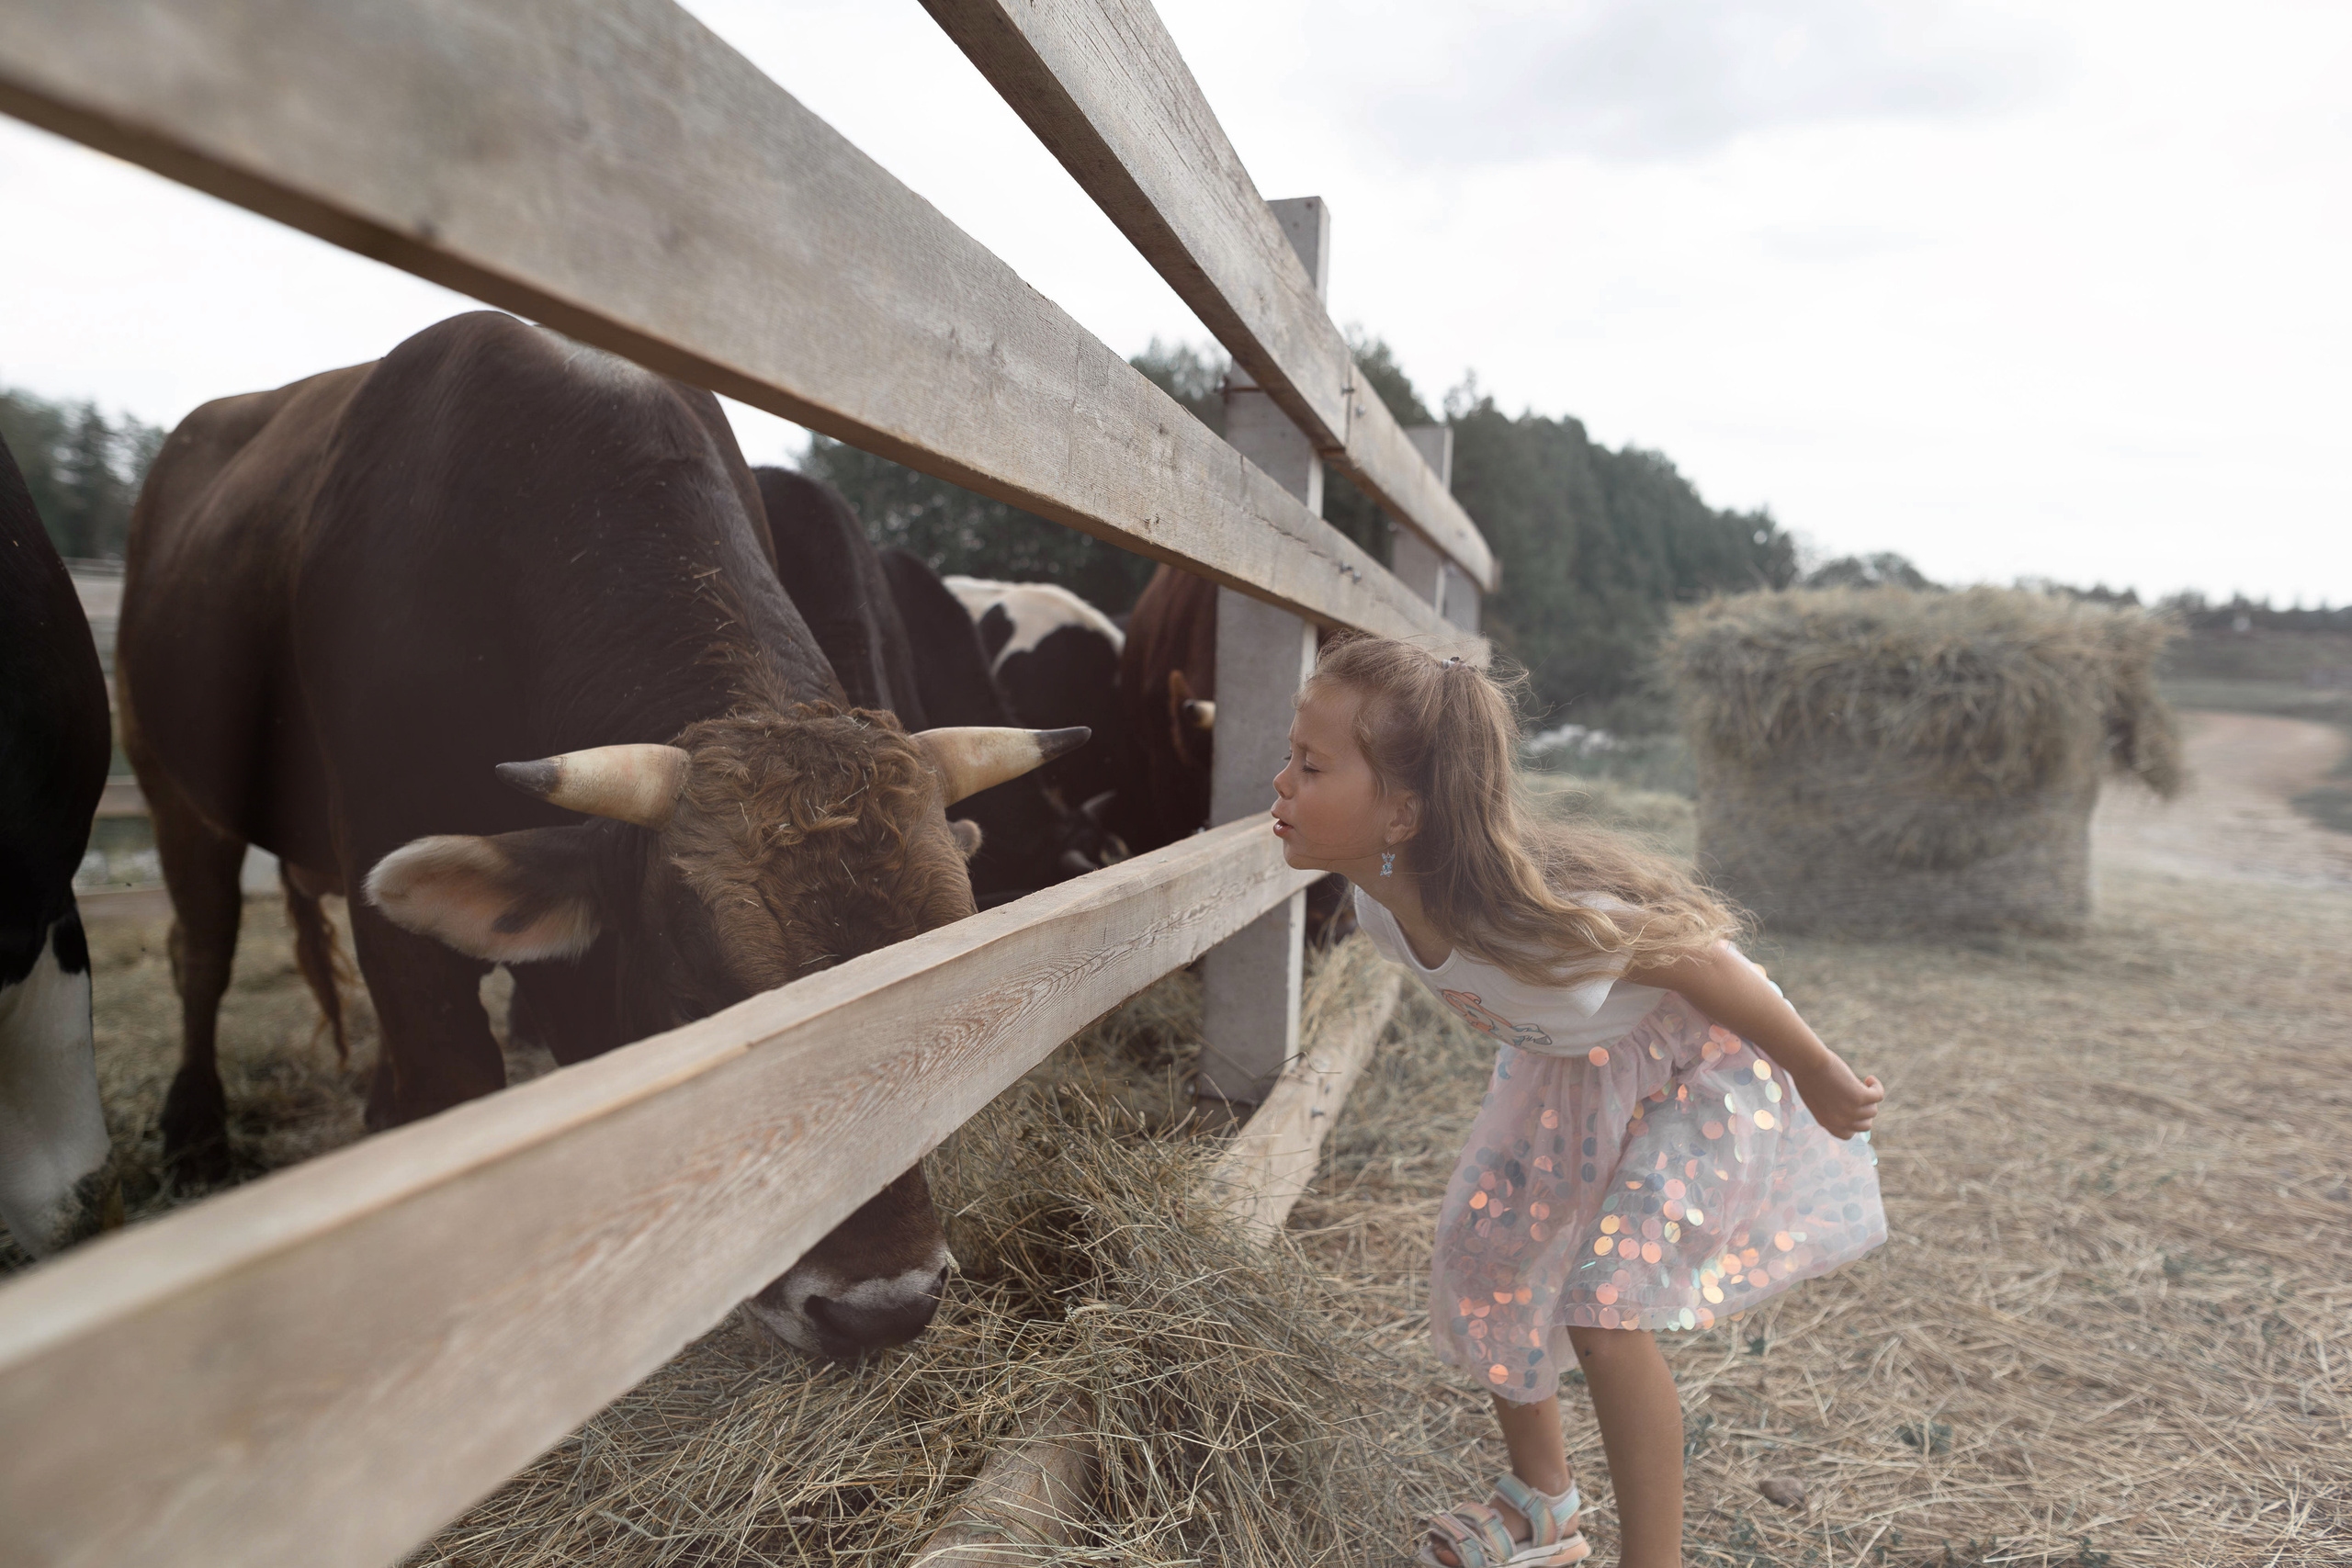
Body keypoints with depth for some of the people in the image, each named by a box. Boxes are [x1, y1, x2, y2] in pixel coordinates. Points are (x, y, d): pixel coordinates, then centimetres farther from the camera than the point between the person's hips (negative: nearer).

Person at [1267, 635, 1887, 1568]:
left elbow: (1704, 966, -28)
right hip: (1570, 1069, 7)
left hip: (1701, 1063, -7)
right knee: (1482, 1262, 10)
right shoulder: (1379, 904, -21)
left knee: (1605, 1310, -13)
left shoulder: (1532, 915, -43)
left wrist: (1820, 1080, -14)